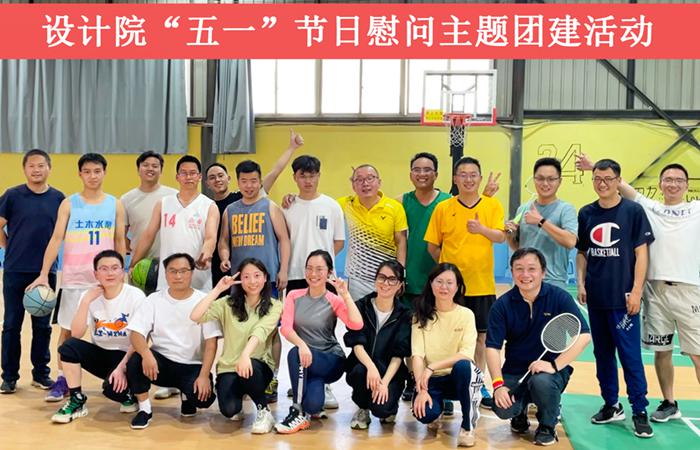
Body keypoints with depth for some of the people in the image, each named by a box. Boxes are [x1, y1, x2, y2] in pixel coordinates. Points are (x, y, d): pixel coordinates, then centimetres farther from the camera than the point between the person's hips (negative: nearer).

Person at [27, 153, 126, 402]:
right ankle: (62, 380, 13)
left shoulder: (115, 205, 4)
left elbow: (120, 242, 8)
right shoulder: (69, 204, 0)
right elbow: (56, 239, -6)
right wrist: (44, 274, -13)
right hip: (74, 278, -1)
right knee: (67, 330, 3)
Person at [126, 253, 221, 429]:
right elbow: (135, 334, -10)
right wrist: (146, 354, -31)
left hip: (193, 366, -1)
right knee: (136, 360, -30)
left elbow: (211, 342, -8)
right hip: (162, 362, 1)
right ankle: (144, 409, -6)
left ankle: (187, 396, 11)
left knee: (203, 397, -29)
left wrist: (204, 375, -20)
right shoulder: (154, 299, -1)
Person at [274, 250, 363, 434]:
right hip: (305, 359, 2)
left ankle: (299, 412, -17)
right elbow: (285, 327, -13)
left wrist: (345, 295, -23)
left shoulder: (335, 301, -5)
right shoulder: (294, 296, 2)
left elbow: (356, 325, -22)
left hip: (331, 360, -2)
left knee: (295, 354, -33)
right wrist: (301, 344, -33)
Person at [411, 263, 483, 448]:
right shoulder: (421, 315, -1)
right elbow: (417, 355, -10)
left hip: (461, 377, -1)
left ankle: (468, 425, -15)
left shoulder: (466, 315, -5)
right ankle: (437, 411, 11)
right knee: (424, 413, -30)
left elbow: (466, 354, -18)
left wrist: (432, 367, -27)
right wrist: (421, 389, -23)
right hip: (432, 379, 1)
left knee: (462, 365, -36)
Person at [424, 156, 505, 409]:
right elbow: (432, 246, 6)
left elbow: (500, 237, -10)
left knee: (481, 336, 10)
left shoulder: (492, 205, 4)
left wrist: (482, 229, -27)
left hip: (482, 284, 1)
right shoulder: (443, 208, 2)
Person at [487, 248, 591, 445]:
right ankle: (520, 412, 17)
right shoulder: (502, 305, -5)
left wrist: (554, 365, -24)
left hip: (552, 368, -1)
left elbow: (583, 336, -15)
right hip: (515, 370, 2)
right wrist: (498, 384, -21)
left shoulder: (559, 297, -9)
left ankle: (547, 426, -1)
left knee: (541, 381, -36)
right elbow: (493, 347, -7)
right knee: (502, 409, -24)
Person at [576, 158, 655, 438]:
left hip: (622, 298, -4)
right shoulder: (586, 213, 7)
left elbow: (641, 253, -4)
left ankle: (640, 412, 6)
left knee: (630, 355, -3)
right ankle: (611, 405, 24)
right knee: (602, 353, 12)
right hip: (595, 298, 4)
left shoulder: (633, 211, -3)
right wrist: (581, 284, 2)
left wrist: (636, 291, -10)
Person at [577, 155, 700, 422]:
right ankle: (669, 404, 23)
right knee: (661, 350, 9)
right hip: (656, 289, 2)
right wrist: (595, 168, 2)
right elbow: (621, 184, 8)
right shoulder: (647, 207, 12)